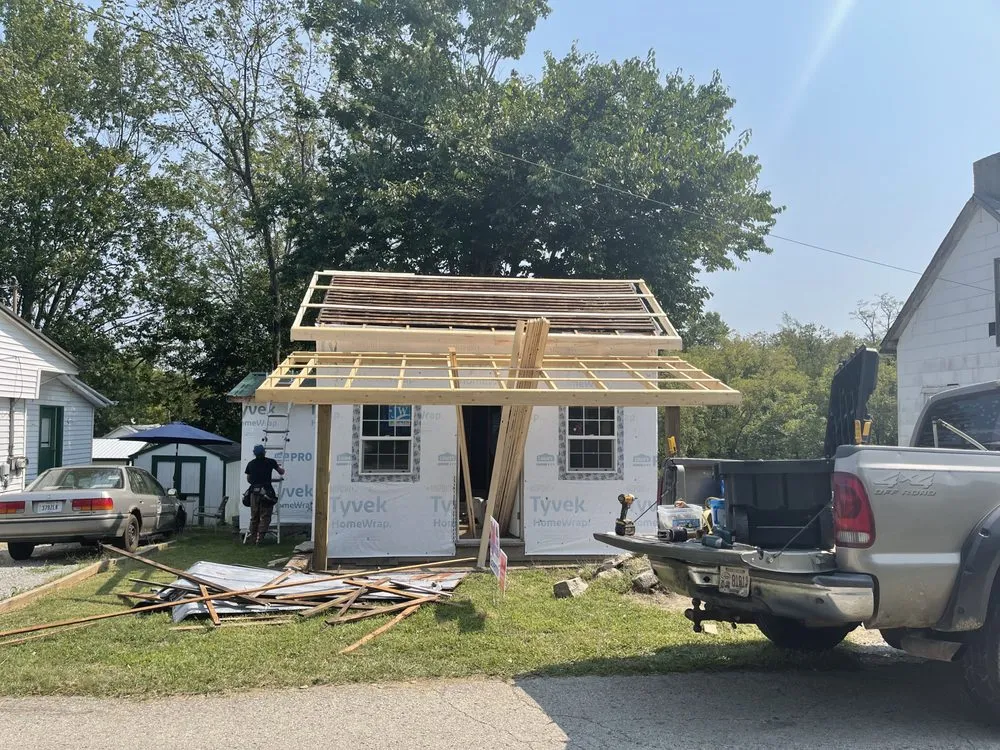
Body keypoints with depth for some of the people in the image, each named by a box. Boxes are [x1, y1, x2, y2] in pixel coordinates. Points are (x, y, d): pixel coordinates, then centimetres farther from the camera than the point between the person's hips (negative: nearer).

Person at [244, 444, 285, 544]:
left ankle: (253, 537, 13)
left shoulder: (251, 464, 11)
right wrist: (282, 470, 41)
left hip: (254, 492, 3)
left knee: (254, 517, 12)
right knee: (265, 516, -1)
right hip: (266, 492, -3)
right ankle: (259, 537, -13)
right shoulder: (270, 462, 3)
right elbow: (281, 472, 18)